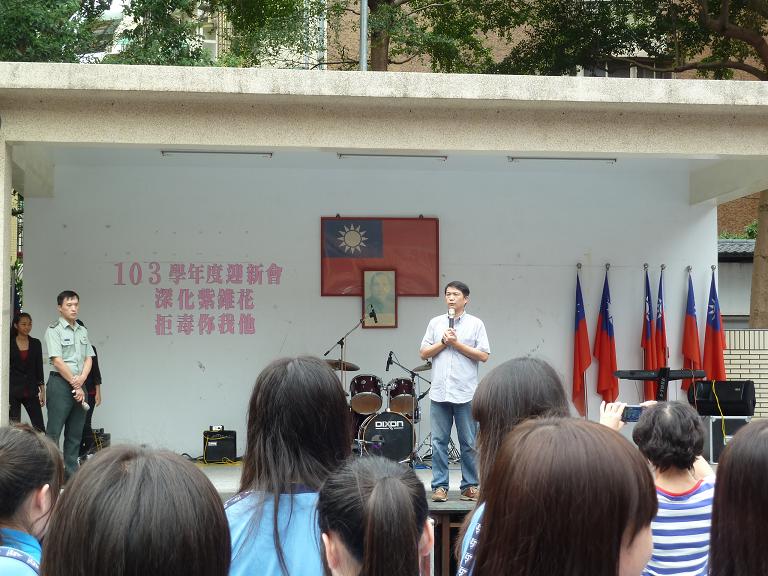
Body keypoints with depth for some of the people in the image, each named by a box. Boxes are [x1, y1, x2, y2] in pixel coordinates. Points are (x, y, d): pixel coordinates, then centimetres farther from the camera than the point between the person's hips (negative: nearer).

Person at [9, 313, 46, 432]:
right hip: (13, 390, -2)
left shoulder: (36, 343, 7)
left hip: (31, 391, 2)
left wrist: (42, 390, 5)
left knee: (39, 427, -3)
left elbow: (39, 368, 9)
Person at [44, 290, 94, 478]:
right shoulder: (54, 330, -5)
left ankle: (71, 472, 15)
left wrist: (82, 379, -8)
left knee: (75, 433, 9)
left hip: (79, 385, 7)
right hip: (60, 383, -7)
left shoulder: (82, 331, 15)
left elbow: (88, 358, 11)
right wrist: (74, 385, -12)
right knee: (54, 431, -7)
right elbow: (57, 361, -12)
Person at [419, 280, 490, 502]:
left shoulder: (475, 324, 4)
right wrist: (443, 343, -5)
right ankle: (440, 486, 8)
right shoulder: (435, 323, 12)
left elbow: (483, 355, -3)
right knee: (439, 442, 2)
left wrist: (457, 343, -8)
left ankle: (470, 486, 12)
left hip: (465, 393, -2)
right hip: (439, 392, 2)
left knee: (469, 443, 3)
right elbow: (424, 353, 9)